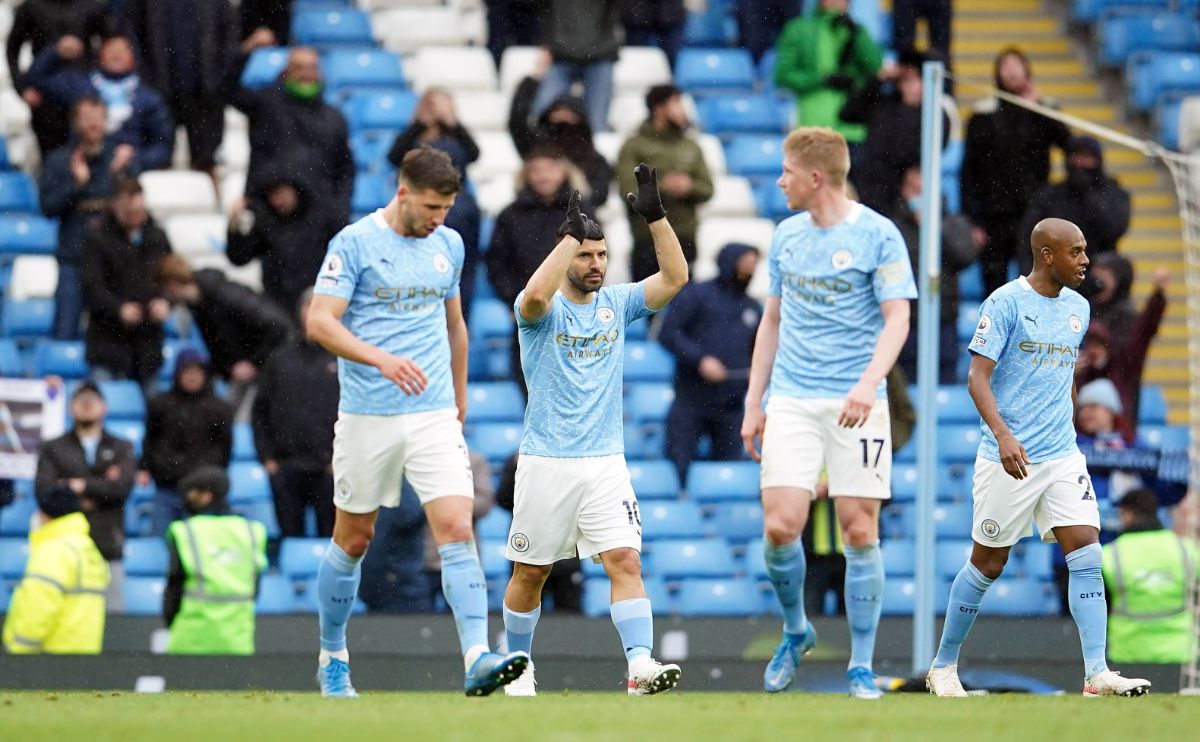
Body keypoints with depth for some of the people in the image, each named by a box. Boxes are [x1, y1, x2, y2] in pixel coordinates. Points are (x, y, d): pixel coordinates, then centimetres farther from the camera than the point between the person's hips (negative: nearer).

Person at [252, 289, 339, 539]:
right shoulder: (280, 358, 11)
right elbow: (261, 411, 13)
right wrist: (267, 457, 5)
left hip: (328, 470, -3)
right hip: (286, 469, 3)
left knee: (330, 536, -1)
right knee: (290, 536, 5)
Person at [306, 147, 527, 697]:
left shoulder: (449, 244, 9)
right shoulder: (354, 243, -7)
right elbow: (320, 322, -13)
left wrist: (460, 395, 28)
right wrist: (383, 360, -26)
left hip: (435, 415, 3)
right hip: (368, 418, -3)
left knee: (457, 530, -12)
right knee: (354, 539, 9)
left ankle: (477, 659, -22)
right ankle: (332, 658, 26)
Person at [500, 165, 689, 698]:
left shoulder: (617, 304, 7)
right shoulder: (543, 310, -5)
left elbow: (675, 277, -5)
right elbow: (536, 294, -30)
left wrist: (655, 217, -16)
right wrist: (572, 233, -30)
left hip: (605, 463, 2)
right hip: (545, 464, -2)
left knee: (625, 559, -13)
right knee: (530, 572, 7)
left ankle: (640, 664, -22)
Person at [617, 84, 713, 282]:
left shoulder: (691, 147, 16)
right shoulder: (635, 146, 1)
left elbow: (707, 189, 11)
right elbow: (628, 189, -9)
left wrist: (690, 187, -10)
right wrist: (661, 186, -17)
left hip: (686, 238, 4)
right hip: (649, 241, -4)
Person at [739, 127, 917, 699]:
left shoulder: (878, 235, -4)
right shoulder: (787, 235, 12)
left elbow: (897, 319, -9)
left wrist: (868, 383, -24)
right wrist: (753, 404, 15)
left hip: (856, 405, -4)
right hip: (791, 403, 4)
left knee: (859, 532, -3)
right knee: (780, 526, -9)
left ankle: (861, 667, 7)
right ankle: (795, 631, 17)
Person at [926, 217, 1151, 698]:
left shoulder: (1077, 308, 11)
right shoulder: (1005, 303, -10)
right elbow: (978, 376, -15)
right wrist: (1002, 434, -28)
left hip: (1062, 457, 5)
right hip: (1009, 457, -5)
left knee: (1086, 554, -9)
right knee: (987, 564, 4)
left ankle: (1096, 674, -13)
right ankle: (944, 667, 20)